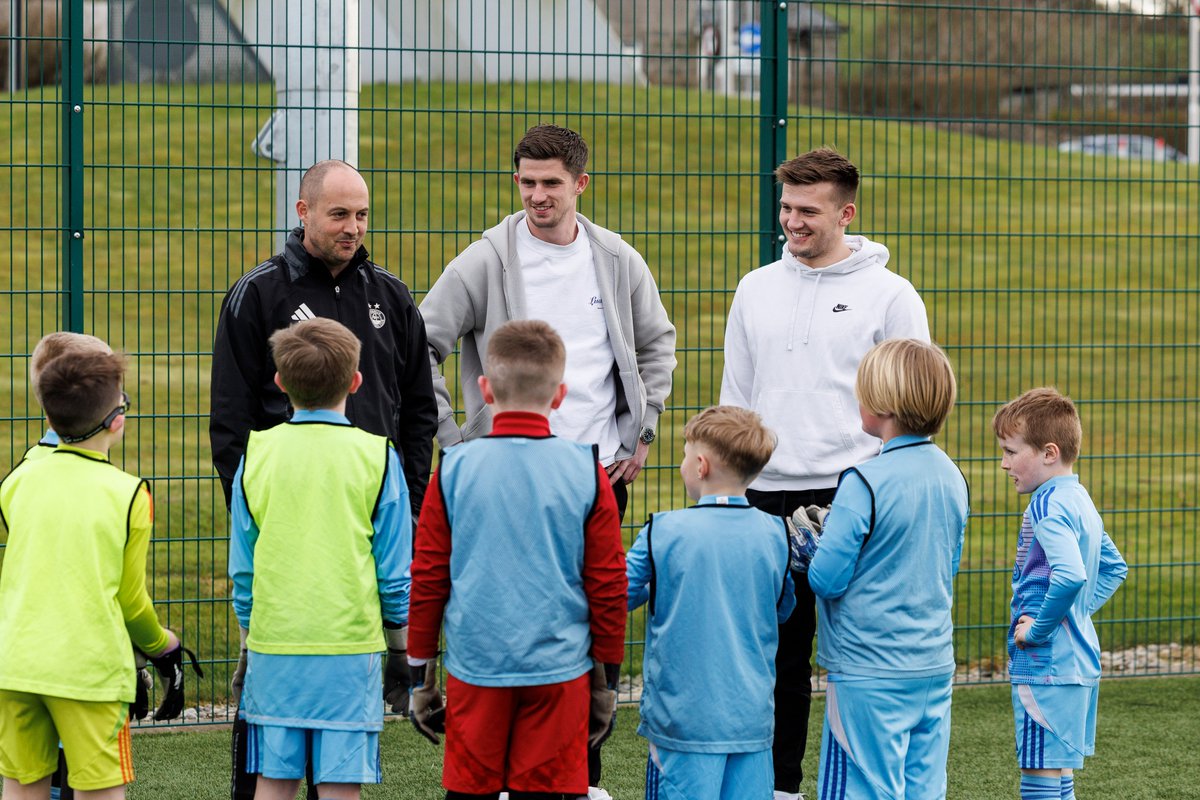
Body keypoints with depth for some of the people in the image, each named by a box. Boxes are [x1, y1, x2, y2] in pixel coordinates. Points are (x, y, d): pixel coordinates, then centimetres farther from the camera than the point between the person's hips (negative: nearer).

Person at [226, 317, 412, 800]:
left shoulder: (257, 453, 1)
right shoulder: (375, 456, -4)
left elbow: (242, 566, 7)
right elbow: (395, 567, 1)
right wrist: (402, 627, 17)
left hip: (272, 646, 2)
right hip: (350, 646, -2)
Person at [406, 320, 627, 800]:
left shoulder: (454, 469, -2)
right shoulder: (585, 471, -2)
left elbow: (427, 579, 2)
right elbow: (608, 584, 2)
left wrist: (420, 674, 12)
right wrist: (607, 679, 13)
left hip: (474, 671, 0)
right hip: (558, 670, 0)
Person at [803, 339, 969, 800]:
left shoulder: (864, 484, -18)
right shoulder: (952, 478, 5)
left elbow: (826, 579, -16)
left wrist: (811, 545, 6)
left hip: (870, 675, -7)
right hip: (935, 666, 7)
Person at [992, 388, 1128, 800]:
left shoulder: (1047, 507, -17)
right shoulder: (1080, 501, 13)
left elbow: (1070, 577, -32)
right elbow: (1113, 568, 26)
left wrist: (1038, 629, -20)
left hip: (1046, 668, -10)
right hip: (1081, 662, 10)